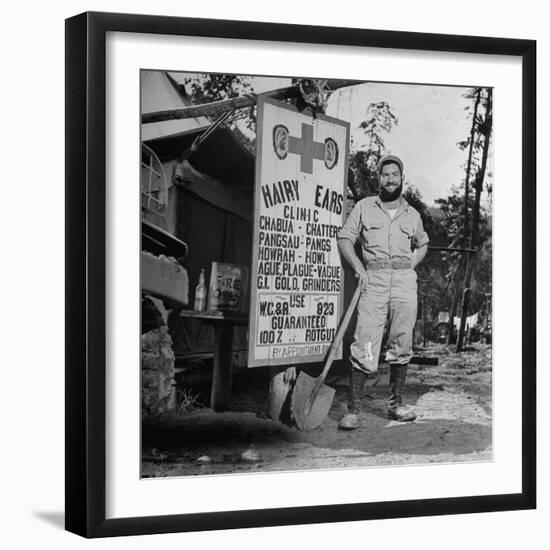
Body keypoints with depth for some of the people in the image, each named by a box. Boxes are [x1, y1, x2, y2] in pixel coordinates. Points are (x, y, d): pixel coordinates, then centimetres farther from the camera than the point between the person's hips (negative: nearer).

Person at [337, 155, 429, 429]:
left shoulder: (412, 214, 15)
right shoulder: (364, 207, 8)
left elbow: (422, 244, 30)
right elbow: (345, 238, 6)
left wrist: (409, 267, 13)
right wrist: (358, 266, -8)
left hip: (405, 282, 3)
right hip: (373, 280, -3)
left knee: (401, 343, 4)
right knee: (364, 345, -10)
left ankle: (396, 404, 16)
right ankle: (353, 409, -7)